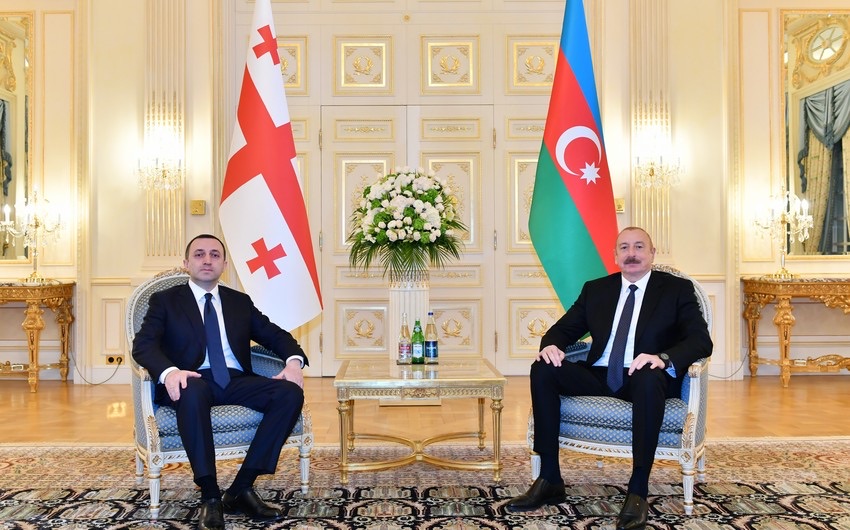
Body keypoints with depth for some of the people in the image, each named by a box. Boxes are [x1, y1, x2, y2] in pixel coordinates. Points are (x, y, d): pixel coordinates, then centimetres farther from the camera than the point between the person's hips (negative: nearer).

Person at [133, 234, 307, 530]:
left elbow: (275, 335, 15)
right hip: (193, 381, -3)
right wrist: (169, 371, -26)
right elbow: (143, 344, -4)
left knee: (291, 393, -23)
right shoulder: (165, 300, 11)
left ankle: (241, 489, -19)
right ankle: (210, 496, -29)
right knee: (193, 392, -40)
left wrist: (294, 360, -9)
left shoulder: (240, 302, 20)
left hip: (236, 381, 4)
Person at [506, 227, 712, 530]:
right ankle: (549, 480, -17)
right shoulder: (596, 289, 14)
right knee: (543, 370, -20)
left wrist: (664, 358, -29)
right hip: (599, 376, 4)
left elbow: (701, 340, -7)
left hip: (645, 377, -3)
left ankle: (638, 491, -30)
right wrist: (551, 345, -14)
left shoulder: (677, 289, 4)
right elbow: (563, 329, 12)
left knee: (648, 379, -39)